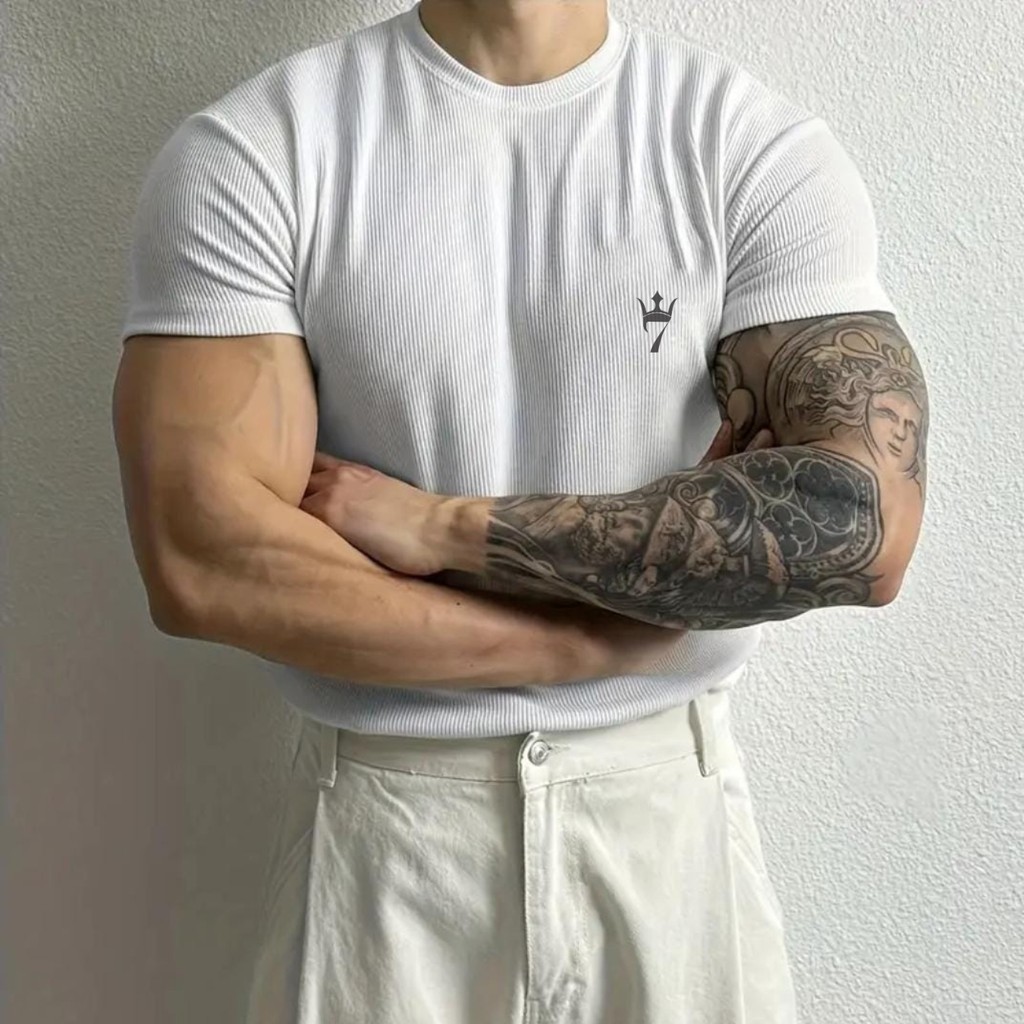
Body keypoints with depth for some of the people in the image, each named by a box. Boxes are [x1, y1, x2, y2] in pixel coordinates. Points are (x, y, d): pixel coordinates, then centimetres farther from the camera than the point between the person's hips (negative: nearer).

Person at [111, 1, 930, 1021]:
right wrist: (621, 631, -17)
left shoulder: (766, 146, -7)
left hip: (670, 811, 1)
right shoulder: (246, 150, -8)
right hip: (376, 821, 0)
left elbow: (863, 524, -19)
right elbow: (199, 565, -19)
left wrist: (443, 526, -19)